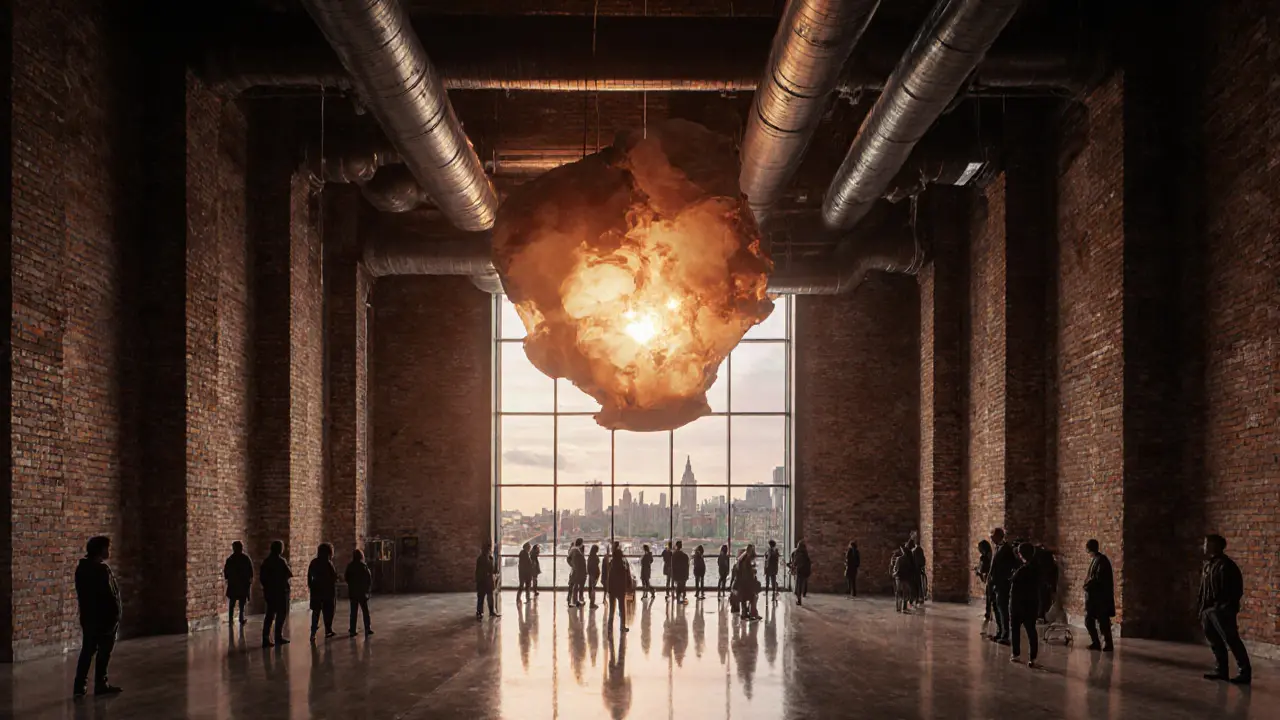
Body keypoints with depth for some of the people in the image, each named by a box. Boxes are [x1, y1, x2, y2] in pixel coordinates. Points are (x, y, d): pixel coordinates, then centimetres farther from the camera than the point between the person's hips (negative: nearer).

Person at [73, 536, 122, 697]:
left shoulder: (82, 568, 9)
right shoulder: (102, 570, -18)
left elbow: (81, 594, 13)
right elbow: (109, 595, -19)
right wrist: (115, 614, -12)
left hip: (88, 617, 8)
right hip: (104, 617, -8)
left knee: (87, 651, 10)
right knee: (104, 651, 2)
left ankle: (80, 686, 8)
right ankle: (101, 685, 7)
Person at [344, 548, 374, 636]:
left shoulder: (350, 566, -6)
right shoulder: (364, 566, -11)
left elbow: (346, 578, -1)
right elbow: (369, 579, -9)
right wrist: (367, 588, 7)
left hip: (352, 592, 2)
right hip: (363, 592, -2)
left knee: (353, 612, 7)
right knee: (365, 611, 9)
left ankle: (352, 630, 6)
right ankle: (367, 629, 9)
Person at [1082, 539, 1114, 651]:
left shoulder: (1101, 560, -13)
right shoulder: (1095, 560, 14)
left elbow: (1098, 579, -19)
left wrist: (1088, 586, -8)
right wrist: (1087, 585, 5)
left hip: (1100, 596, -10)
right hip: (1093, 596, 10)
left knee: (1103, 621, -4)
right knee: (1089, 620, 10)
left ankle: (1108, 644, 2)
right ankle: (1095, 643, 16)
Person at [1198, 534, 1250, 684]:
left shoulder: (1225, 565, -13)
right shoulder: (1208, 565, 15)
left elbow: (1236, 590, -15)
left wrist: (1230, 607, -17)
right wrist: (1202, 609, 18)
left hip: (1222, 610, -9)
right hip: (1208, 609, 9)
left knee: (1231, 640, -8)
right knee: (1215, 641, 13)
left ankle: (1245, 672, -4)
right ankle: (1221, 670, 22)